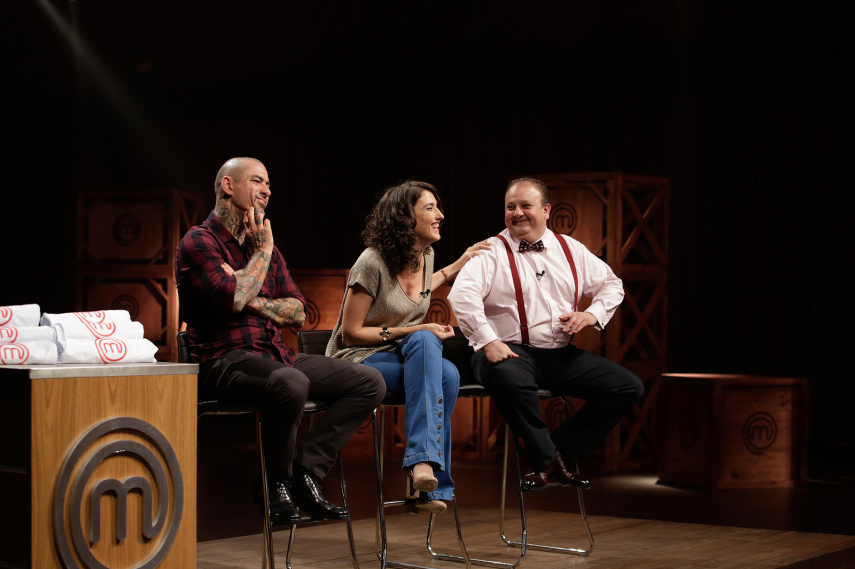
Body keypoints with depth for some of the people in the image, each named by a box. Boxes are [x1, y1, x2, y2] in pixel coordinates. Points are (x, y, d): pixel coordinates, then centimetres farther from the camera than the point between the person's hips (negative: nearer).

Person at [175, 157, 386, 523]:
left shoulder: (264, 245, 20)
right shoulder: (198, 243, -2)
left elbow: (297, 312, 14)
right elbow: (234, 298, -19)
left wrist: (255, 301, -6)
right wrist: (262, 251, -4)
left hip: (275, 356, 8)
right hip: (224, 361, -8)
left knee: (370, 382, -7)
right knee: (291, 384, -40)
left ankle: (305, 470, -11)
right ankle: (276, 483, -15)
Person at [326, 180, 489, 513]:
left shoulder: (426, 256, 6)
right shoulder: (372, 263, -16)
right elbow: (351, 333, -13)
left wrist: (454, 269, 24)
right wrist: (414, 331, -17)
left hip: (404, 359, 6)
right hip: (357, 361, -6)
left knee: (448, 374, -29)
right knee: (424, 340, -34)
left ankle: (424, 482, -27)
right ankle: (421, 460, -40)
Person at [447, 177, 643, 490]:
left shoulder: (570, 249, 15)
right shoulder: (491, 251, -1)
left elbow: (611, 284, 21)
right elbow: (462, 294, -16)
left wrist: (593, 313, 0)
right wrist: (488, 341, -27)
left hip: (561, 355, 5)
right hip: (511, 351, -5)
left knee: (629, 386, -9)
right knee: (509, 378, -41)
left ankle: (564, 450, -3)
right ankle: (546, 461, -18)